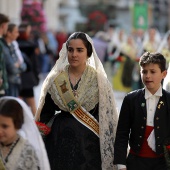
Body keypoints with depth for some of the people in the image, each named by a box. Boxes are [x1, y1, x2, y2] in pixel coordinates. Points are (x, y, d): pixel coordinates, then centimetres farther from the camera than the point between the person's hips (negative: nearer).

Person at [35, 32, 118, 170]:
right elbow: (45, 114, 7)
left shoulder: (98, 80, -3)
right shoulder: (55, 79, 4)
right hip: (59, 141, 2)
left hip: (89, 143, -2)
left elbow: (106, 117, -3)